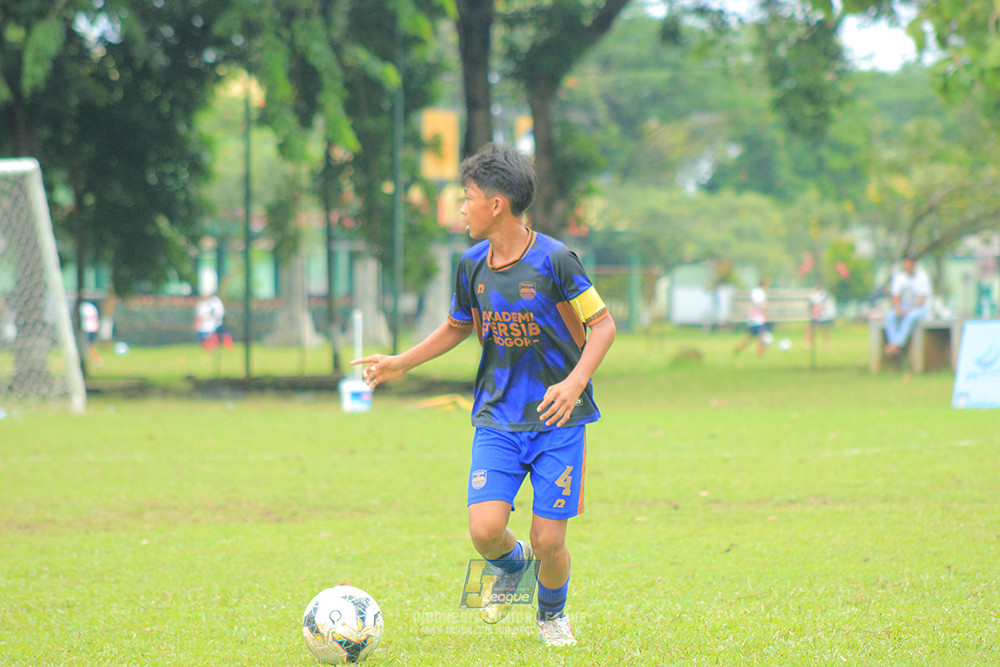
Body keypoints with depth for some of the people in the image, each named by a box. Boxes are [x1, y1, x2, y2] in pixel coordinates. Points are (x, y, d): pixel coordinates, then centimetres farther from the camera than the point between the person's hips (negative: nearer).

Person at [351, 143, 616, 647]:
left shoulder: (554, 259, -13)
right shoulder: (472, 264, 3)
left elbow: (602, 325, -7)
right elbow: (458, 327, 21)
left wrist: (574, 383, -21)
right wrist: (402, 362, 14)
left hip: (557, 419, -3)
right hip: (497, 417, 3)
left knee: (548, 542, -5)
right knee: (485, 529, -14)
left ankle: (552, 613, 28)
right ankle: (511, 564, 23)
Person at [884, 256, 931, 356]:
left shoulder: (922, 276, -7)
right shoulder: (898, 276, 5)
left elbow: (922, 299, -12)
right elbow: (895, 296, 3)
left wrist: (908, 310, -22)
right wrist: (898, 309, -17)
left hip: (920, 308, -4)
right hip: (903, 307, 4)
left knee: (911, 317, -39)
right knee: (889, 316, -28)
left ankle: (896, 344, -45)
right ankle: (896, 348, -41)